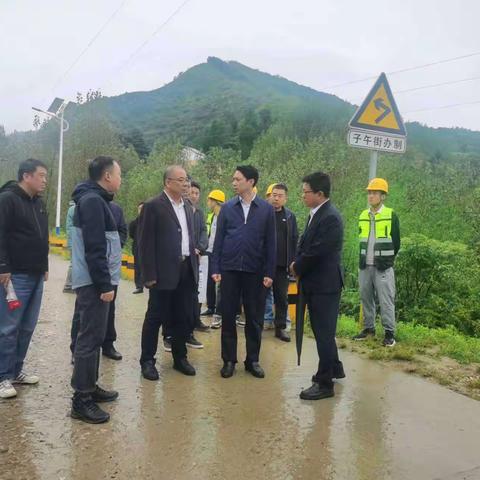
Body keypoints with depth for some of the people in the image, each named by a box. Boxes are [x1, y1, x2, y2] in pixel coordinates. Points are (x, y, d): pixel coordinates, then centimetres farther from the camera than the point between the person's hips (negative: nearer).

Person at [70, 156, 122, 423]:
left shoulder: (96, 200, 16)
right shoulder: (93, 201, -16)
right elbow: (94, 249, -22)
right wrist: (104, 284, -22)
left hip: (96, 282, 10)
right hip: (95, 283, -10)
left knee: (94, 336, 16)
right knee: (90, 338, -6)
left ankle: (90, 387, 27)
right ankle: (82, 400, 2)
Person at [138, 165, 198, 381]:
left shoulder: (188, 208, 14)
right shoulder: (153, 206, -7)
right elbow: (145, 242, -10)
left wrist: (194, 266, 13)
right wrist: (149, 274, -15)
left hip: (187, 270, 7)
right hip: (164, 272, -6)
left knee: (183, 317, 13)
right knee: (155, 317, 4)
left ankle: (180, 357, 27)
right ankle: (147, 360, 17)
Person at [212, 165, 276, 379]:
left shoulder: (267, 209, 1)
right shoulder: (227, 207, 4)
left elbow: (270, 243, 1)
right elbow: (219, 239, 4)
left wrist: (269, 272, -3)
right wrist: (215, 268, -2)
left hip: (255, 271, -1)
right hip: (229, 269, 1)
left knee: (254, 318, 7)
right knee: (228, 316, 6)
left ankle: (253, 360, 21)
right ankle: (229, 360, 18)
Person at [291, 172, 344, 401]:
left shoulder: (330, 218, -20)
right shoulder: (315, 214, 10)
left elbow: (316, 252, -23)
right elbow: (304, 244, 15)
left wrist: (297, 269, -8)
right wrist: (297, 264, -2)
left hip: (325, 284, -9)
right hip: (314, 282, 9)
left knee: (324, 333, 0)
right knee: (322, 330, 20)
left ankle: (325, 384, 12)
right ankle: (334, 368, 38)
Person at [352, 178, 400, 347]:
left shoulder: (391, 216, -4)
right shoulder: (363, 216, 10)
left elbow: (396, 243, -1)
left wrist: (387, 261, 3)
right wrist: (363, 259, 11)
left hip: (383, 267, -5)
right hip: (365, 266, 5)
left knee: (386, 301, -2)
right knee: (366, 298, 11)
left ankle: (390, 333, 5)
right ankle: (369, 328, 22)